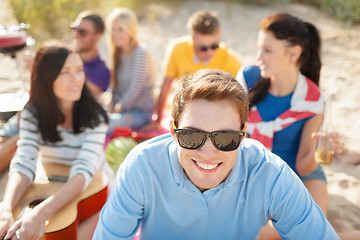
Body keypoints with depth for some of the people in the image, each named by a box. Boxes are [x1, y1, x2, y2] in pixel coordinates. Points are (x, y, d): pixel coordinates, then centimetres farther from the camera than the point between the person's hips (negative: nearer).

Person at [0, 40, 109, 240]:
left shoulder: (94, 117, -18)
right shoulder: (32, 114, -8)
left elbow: (83, 172, -29)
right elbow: (23, 165, -19)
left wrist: (41, 213, -44)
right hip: (51, 192, 3)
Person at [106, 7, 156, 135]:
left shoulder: (141, 53, -15)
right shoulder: (117, 53, 10)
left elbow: (135, 90, -17)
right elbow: (115, 86, 11)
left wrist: (117, 109, -10)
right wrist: (112, 109, -2)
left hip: (141, 112, -7)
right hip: (123, 109, 7)